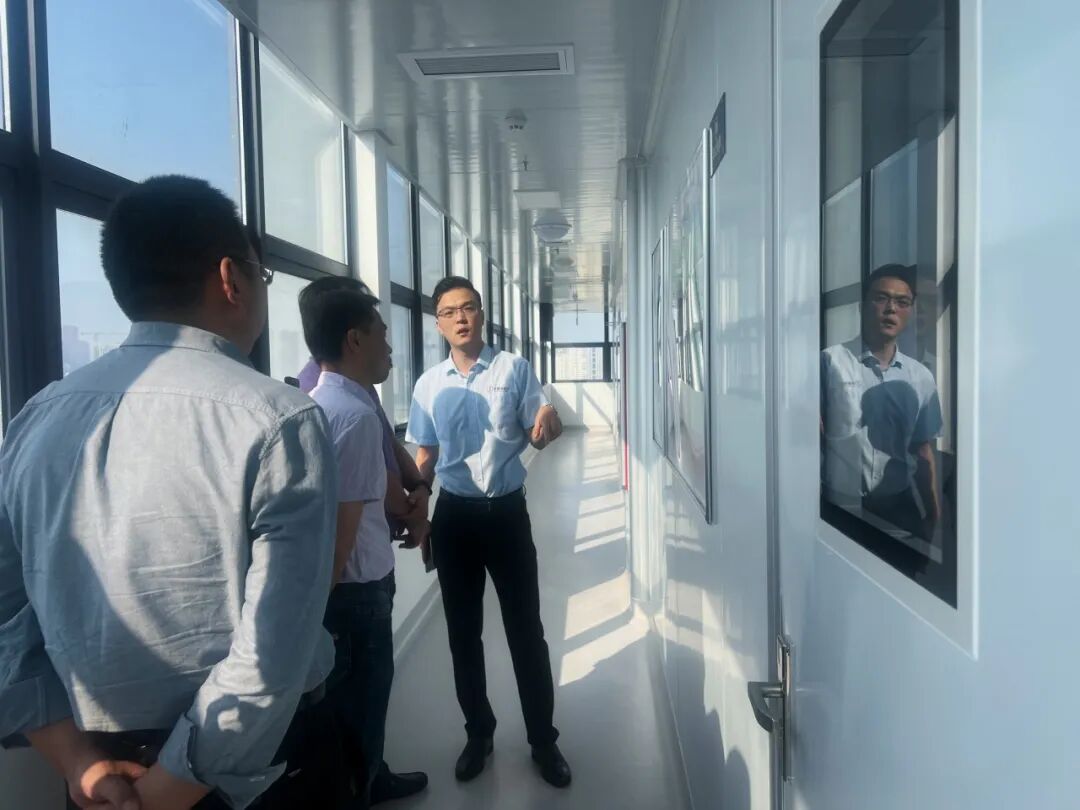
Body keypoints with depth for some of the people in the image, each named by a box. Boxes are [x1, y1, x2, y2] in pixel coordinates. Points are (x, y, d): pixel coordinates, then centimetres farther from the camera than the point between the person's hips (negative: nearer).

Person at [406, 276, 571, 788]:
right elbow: (425, 457, 11)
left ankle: (543, 740, 22)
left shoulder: (514, 369, -3)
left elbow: (538, 438, -4)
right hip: (454, 515, 3)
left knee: (526, 630, 5)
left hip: (506, 511, -2)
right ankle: (478, 732, 31)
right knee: (463, 631, 12)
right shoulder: (429, 384, 4)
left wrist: (548, 424, -28)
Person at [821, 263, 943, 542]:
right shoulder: (831, 361, -9)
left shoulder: (922, 377, 5)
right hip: (841, 507, -4)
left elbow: (923, 451, 11)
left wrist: (934, 516, 10)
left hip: (899, 507, 4)